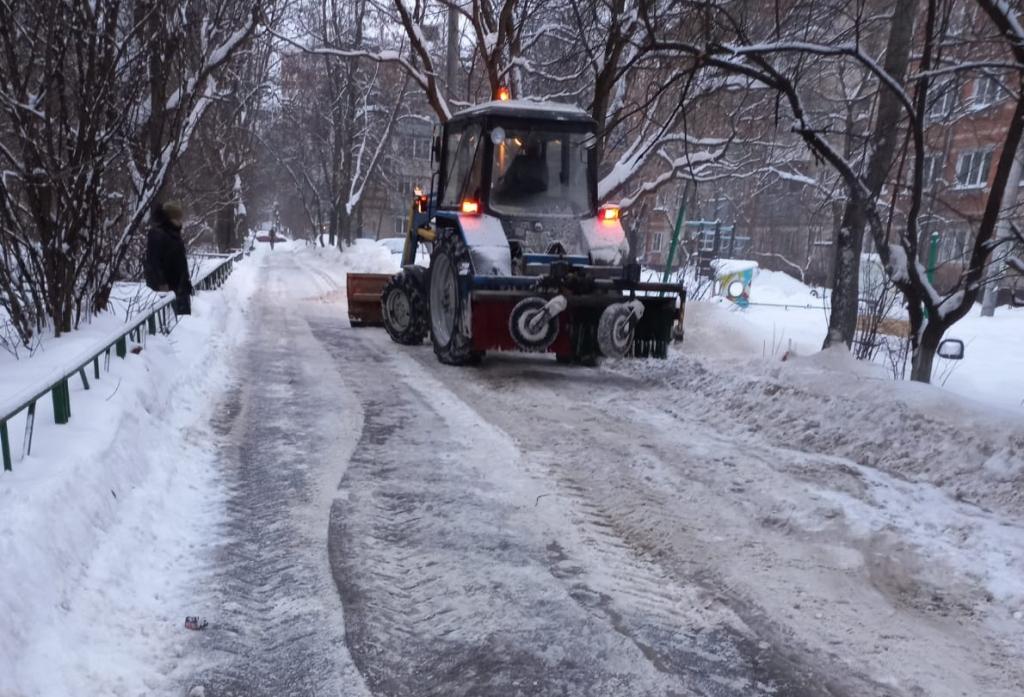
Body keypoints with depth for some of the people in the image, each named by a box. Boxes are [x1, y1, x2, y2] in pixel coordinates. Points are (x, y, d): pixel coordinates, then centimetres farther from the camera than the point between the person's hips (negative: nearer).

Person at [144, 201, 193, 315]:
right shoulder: (157, 235, -14)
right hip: (167, 287, -9)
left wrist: (186, 282, 18)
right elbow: (153, 262, -20)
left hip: (180, 285, 9)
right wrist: (162, 284, -24)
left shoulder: (174, 233, 14)